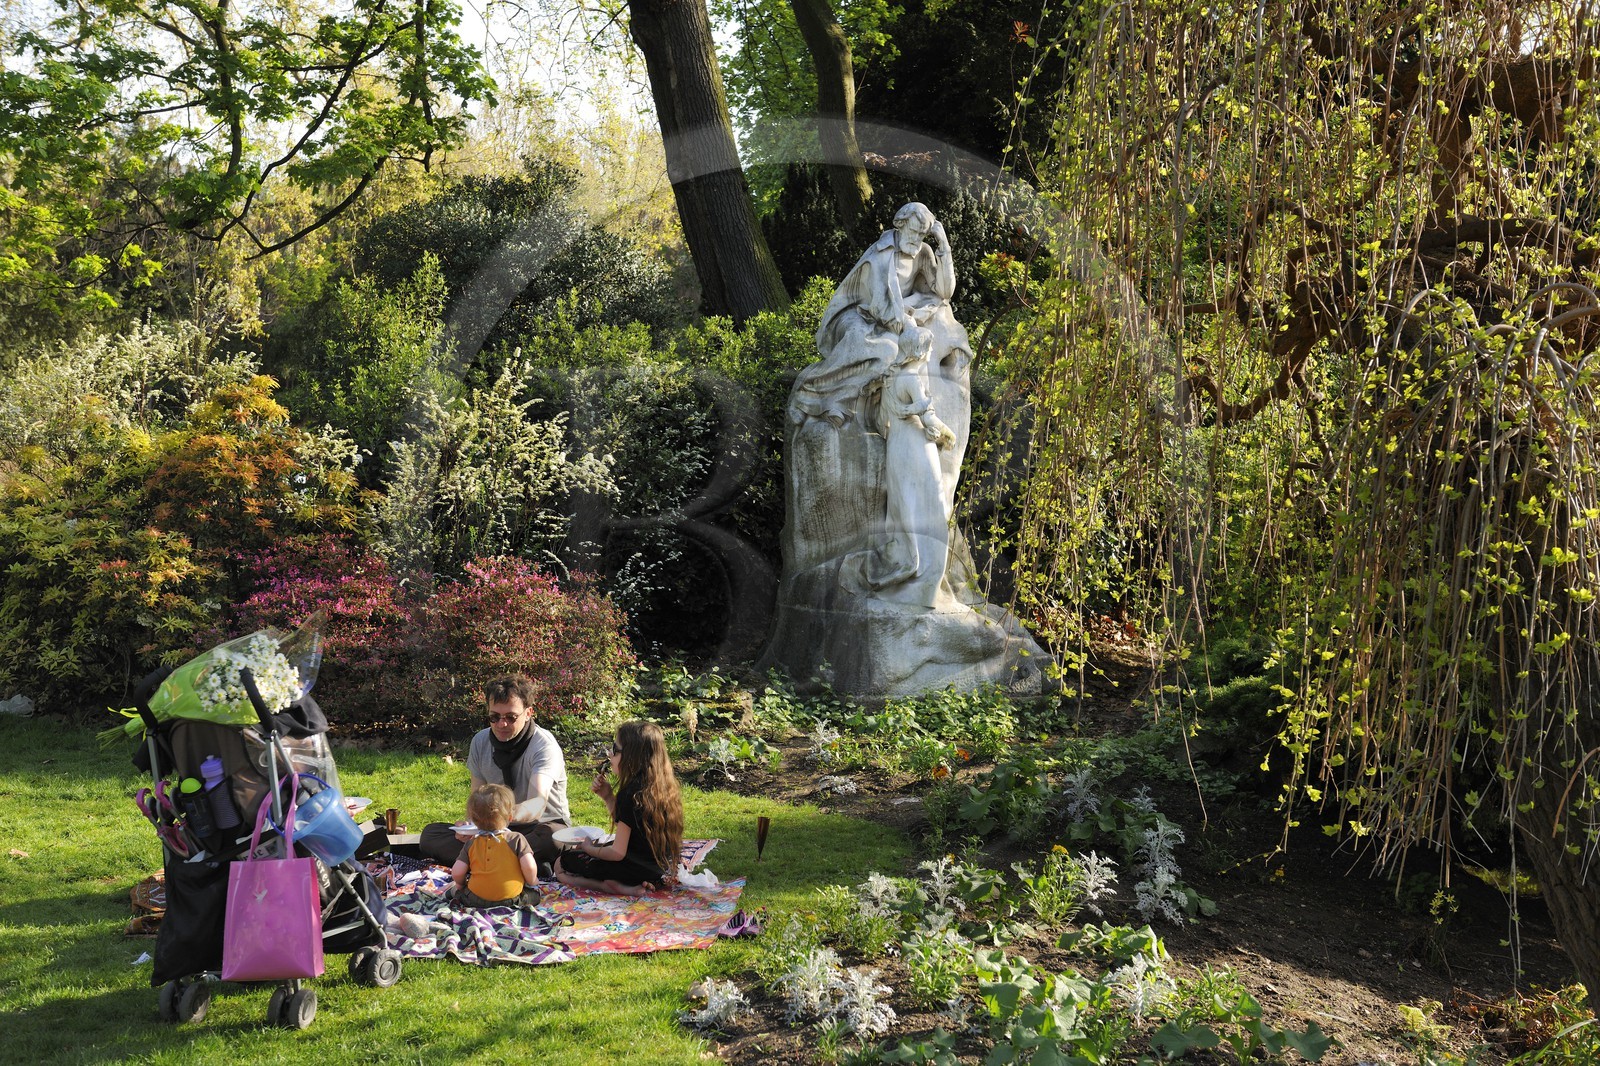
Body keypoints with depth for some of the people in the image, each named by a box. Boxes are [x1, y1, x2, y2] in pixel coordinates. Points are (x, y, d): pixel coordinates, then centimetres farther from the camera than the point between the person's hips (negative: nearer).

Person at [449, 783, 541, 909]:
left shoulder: (471, 844, 3)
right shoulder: (516, 839, -6)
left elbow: (457, 873, -3)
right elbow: (529, 867, -15)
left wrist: (461, 884, 19)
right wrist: (531, 882, 6)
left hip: (476, 900, 2)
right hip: (511, 900, -2)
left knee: (460, 890, 28)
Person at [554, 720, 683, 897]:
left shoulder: (631, 794, -23)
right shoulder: (661, 786, 2)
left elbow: (617, 853, -20)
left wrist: (590, 848, -2)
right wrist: (608, 796, 4)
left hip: (639, 869, -9)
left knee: (561, 866, 3)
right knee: (580, 848, 28)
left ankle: (621, 888, -12)